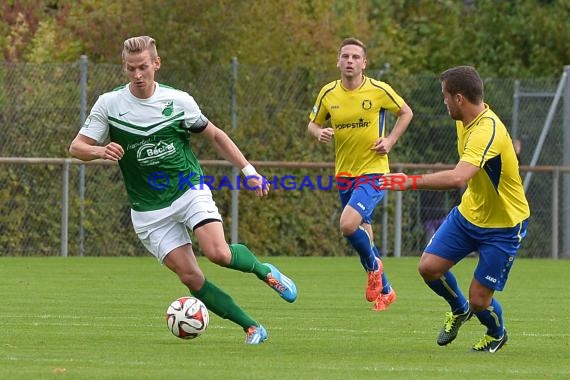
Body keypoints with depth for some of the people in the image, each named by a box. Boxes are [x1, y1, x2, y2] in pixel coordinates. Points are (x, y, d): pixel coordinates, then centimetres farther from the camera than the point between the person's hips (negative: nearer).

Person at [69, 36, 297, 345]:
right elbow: (77, 147, -5)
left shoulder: (179, 101, -5)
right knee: (190, 277, -8)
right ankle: (252, 327, 1)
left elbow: (214, 135, 9)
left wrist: (248, 169, 2)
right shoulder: (109, 104, -6)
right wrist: (100, 151, -28)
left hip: (190, 191, -1)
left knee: (219, 253, -23)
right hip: (149, 210, 1)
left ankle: (265, 271, 8)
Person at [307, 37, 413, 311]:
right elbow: (313, 123, 12)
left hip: (373, 171, -5)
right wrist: (319, 133, -11)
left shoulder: (379, 90, -9)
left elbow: (406, 112, 6)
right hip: (344, 173, 5)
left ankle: (373, 266, 5)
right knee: (363, 232, 13)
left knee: (348, 224, -24)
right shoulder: (328, 93, -1)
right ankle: (384, 290, 31)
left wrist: (390, 140, -6)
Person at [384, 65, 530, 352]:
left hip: (504, 225, -8)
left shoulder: (487, 132, -34)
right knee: (429, 267, -5)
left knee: (479, 301, -5)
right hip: (469, 212, 8)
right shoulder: (465, 119, -3)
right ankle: (459, 310, 26)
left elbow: (457, 178, -48)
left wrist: (411, 182, -44)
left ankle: (497, 334, 32)